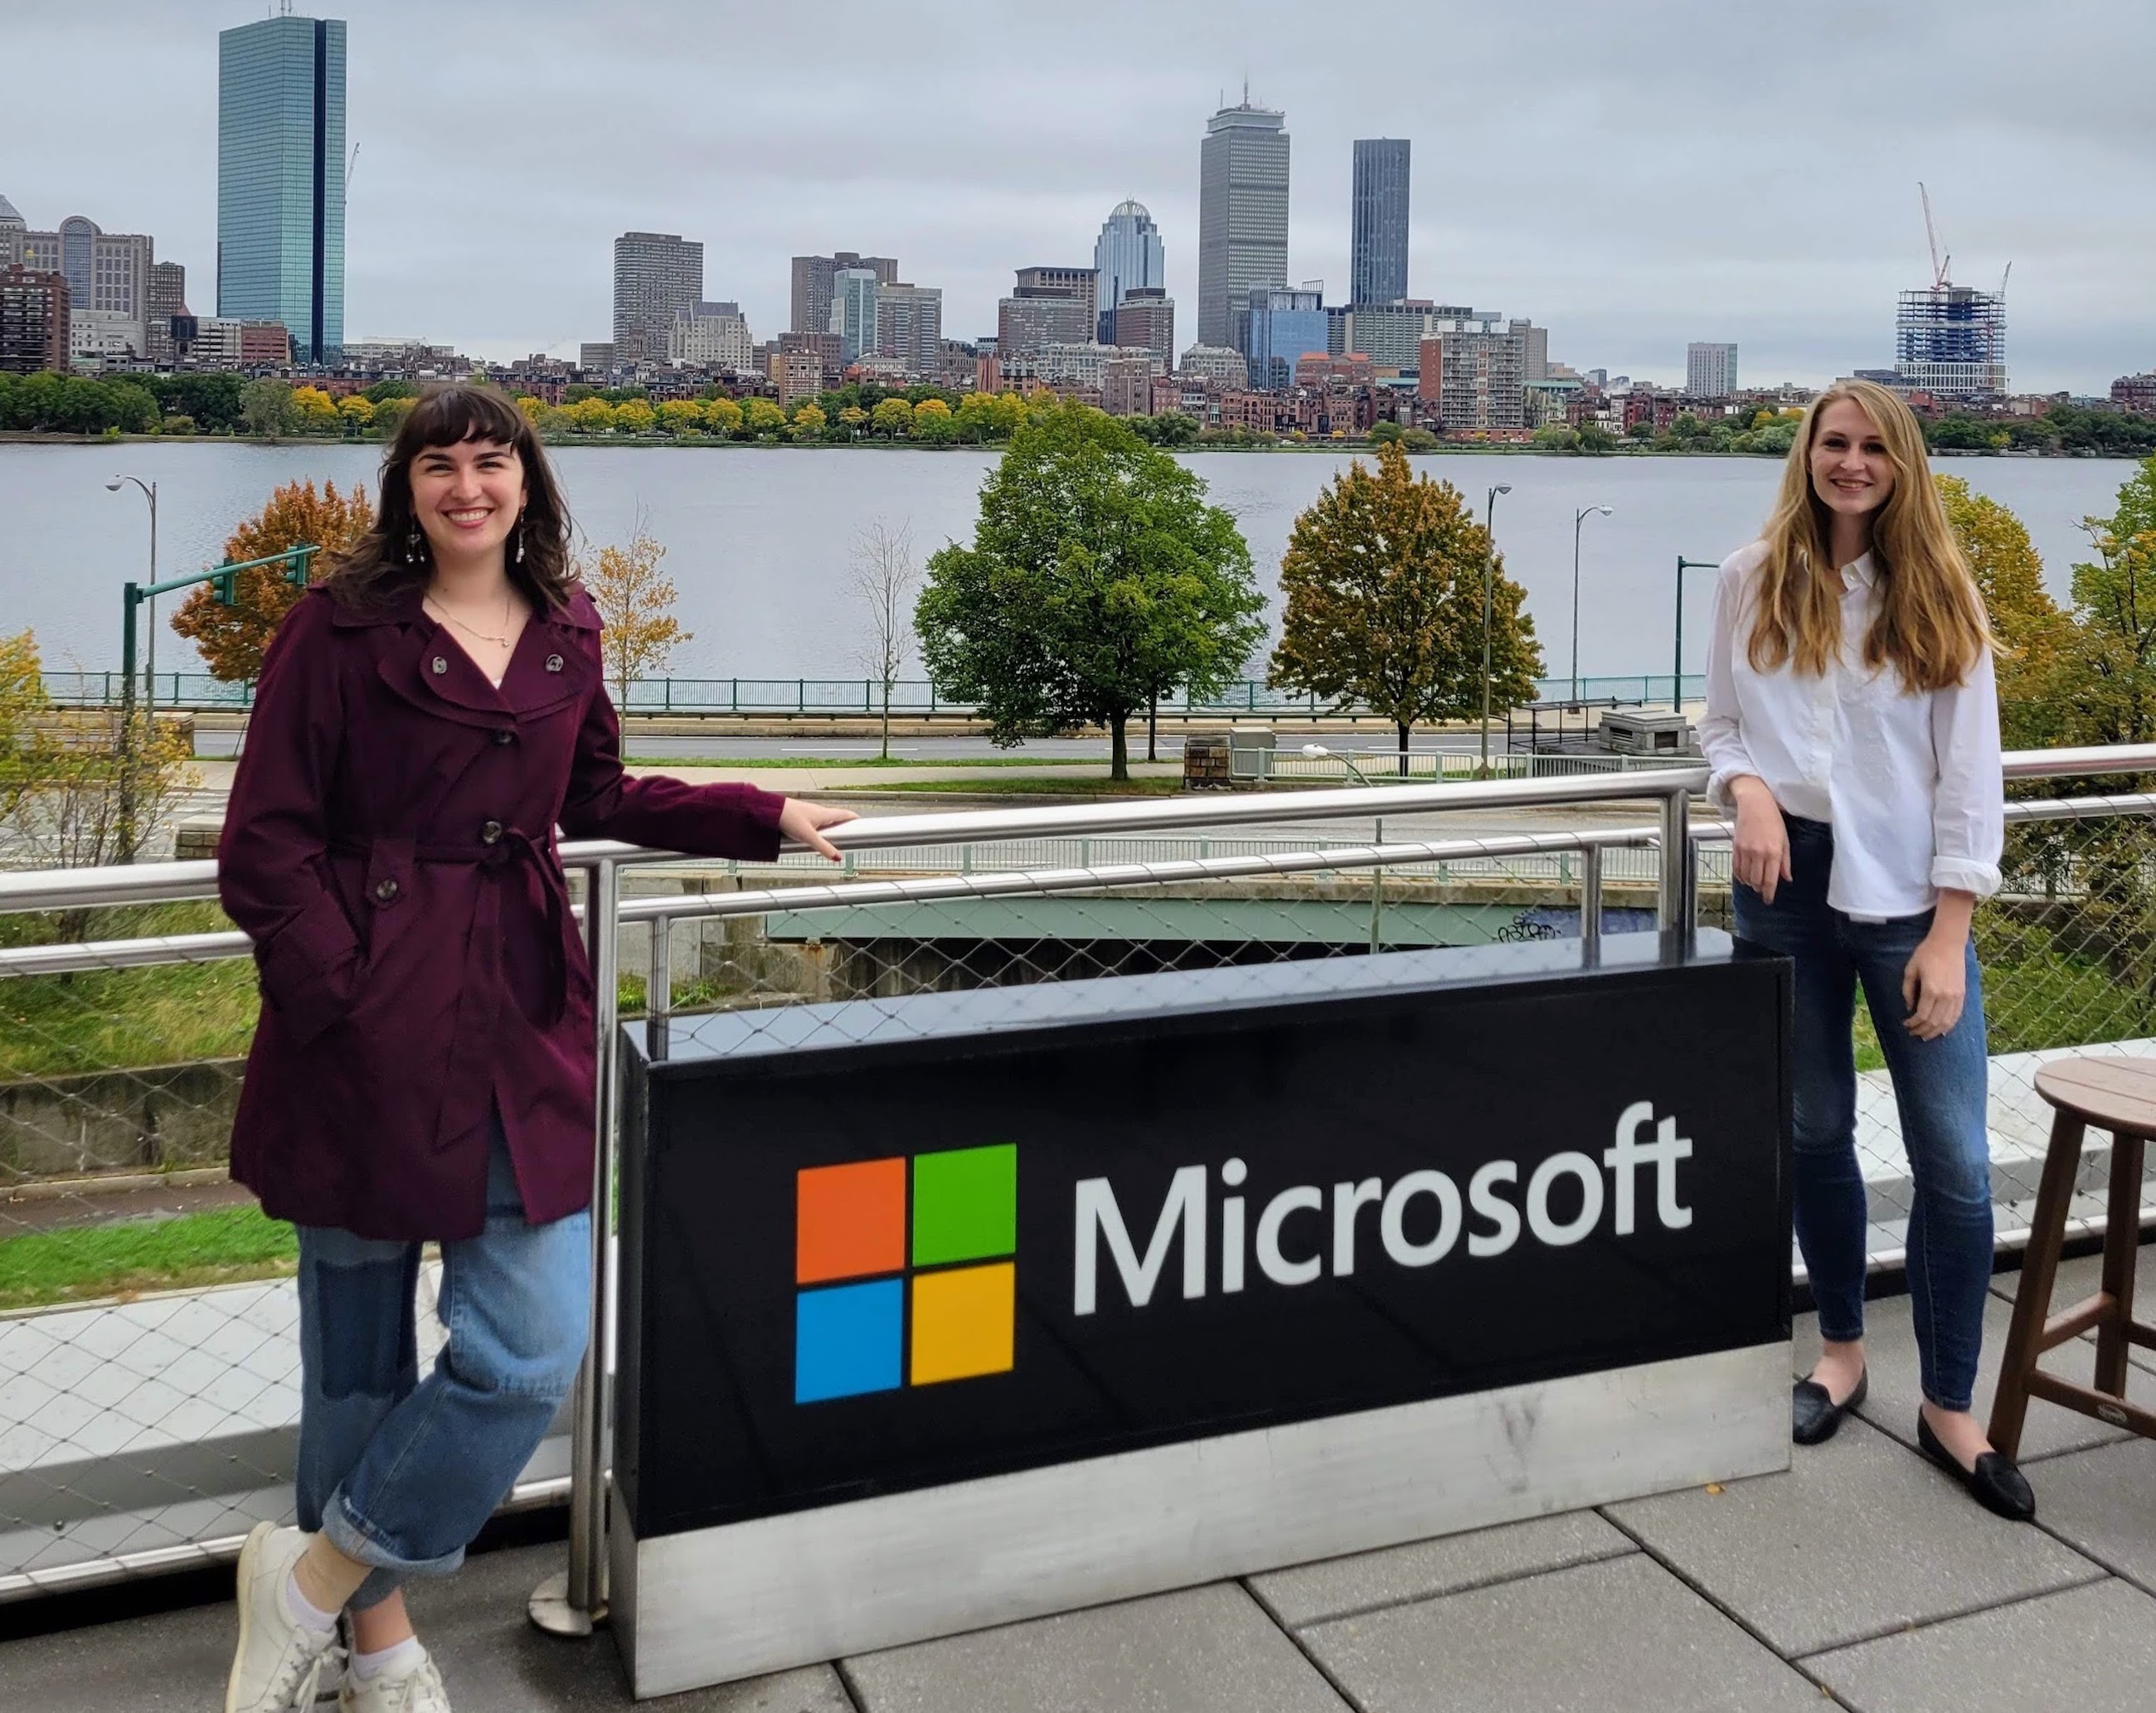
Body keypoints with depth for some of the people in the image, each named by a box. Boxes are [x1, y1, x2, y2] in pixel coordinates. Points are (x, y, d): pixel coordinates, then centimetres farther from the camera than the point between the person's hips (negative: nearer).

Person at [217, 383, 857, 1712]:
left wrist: (765, 819, 20)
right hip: (372, 1020, -4)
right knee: (359, 1347, 8)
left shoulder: (566, 631, 10)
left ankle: (316, 1579, 17)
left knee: (535, 1351, -4)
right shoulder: (342, 626, -3)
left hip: (527, 1016, 4)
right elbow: (266, 844, -4)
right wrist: (349, 989, -13)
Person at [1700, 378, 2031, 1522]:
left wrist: (1948, 934, -9)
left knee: (1955, 1160, -3)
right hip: (1786, 883, 2)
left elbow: (1971, 772, -3)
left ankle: (1949, 1408, 12)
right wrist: (1746, 789, -14)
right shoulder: (1751, 581, 3)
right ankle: (1842, 1347, 33)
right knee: (1815, 1130, 13)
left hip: (1907, 895, -1)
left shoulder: (1939, 595, -1)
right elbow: (1719, 721, 10)